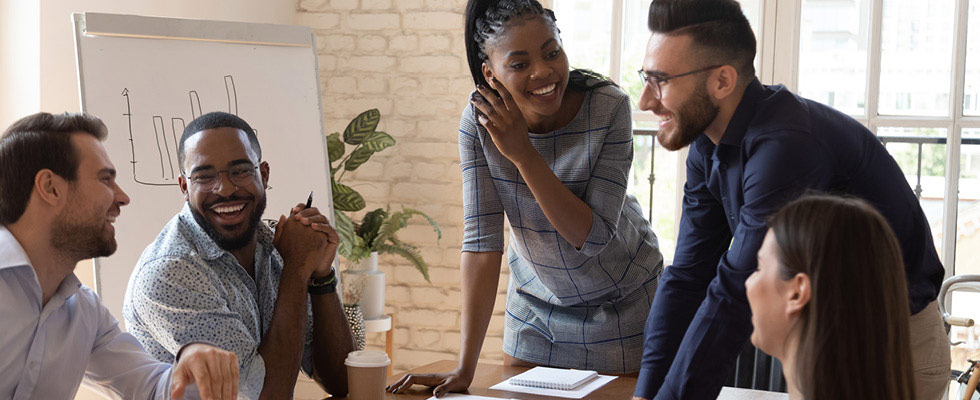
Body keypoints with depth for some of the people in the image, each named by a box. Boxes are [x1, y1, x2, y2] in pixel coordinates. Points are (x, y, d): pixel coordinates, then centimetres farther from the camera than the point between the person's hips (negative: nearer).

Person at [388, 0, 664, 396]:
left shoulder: (609, 107, -25)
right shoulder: (479, 122, -19)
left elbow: (595, 237, -27)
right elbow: (482, 240, -20)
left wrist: (524, 154, -35)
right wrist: (465, 368, -25)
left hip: (620, 302, -2)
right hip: (535, 302, 2)